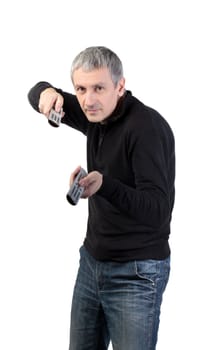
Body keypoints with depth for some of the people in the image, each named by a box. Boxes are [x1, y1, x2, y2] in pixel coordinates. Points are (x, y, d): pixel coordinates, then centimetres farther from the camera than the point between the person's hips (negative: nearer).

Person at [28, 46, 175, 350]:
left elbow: (157, 210, -29)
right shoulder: (97, 114, 2)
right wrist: (47, 92, -9)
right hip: (92, 260, 8)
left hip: (136, 274, -7)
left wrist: (104, 184, -46)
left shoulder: (148, 127, -21)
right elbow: (37, 94, 16)